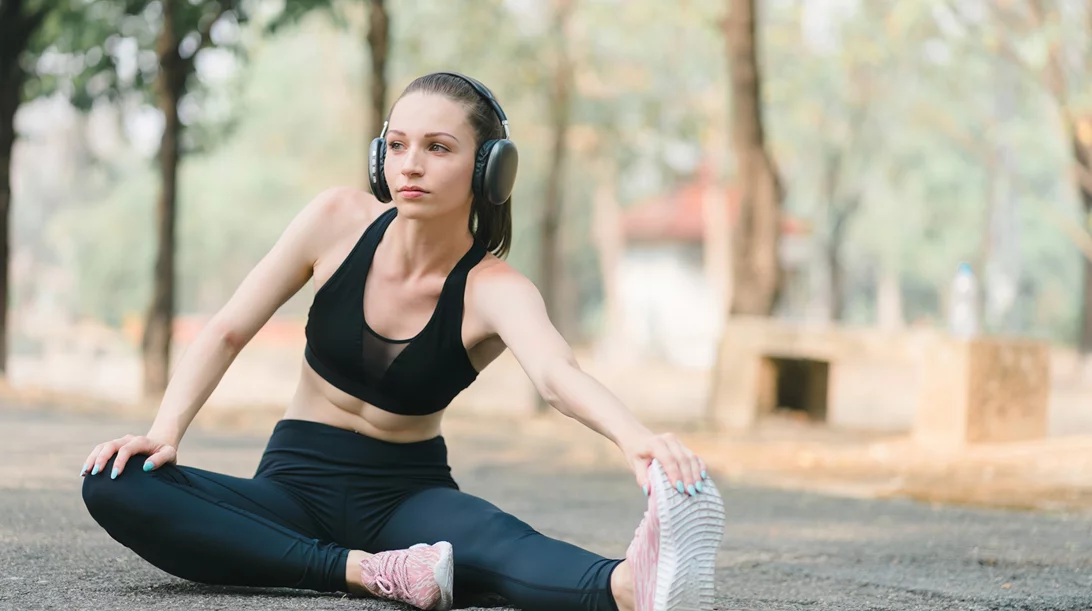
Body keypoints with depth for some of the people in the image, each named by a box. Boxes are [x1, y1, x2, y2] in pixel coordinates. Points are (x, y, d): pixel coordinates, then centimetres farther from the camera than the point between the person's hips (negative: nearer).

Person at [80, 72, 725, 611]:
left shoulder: (495, 290, -15)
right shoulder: (340, 219, -6)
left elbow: (557, 373, -37)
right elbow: (226, 333, 1)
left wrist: (634, 435, -60)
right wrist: (164, 432, -16)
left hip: (408, 493, -3)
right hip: (297, 484, 3)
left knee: (494, 538, -40)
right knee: (115, 486, -27)